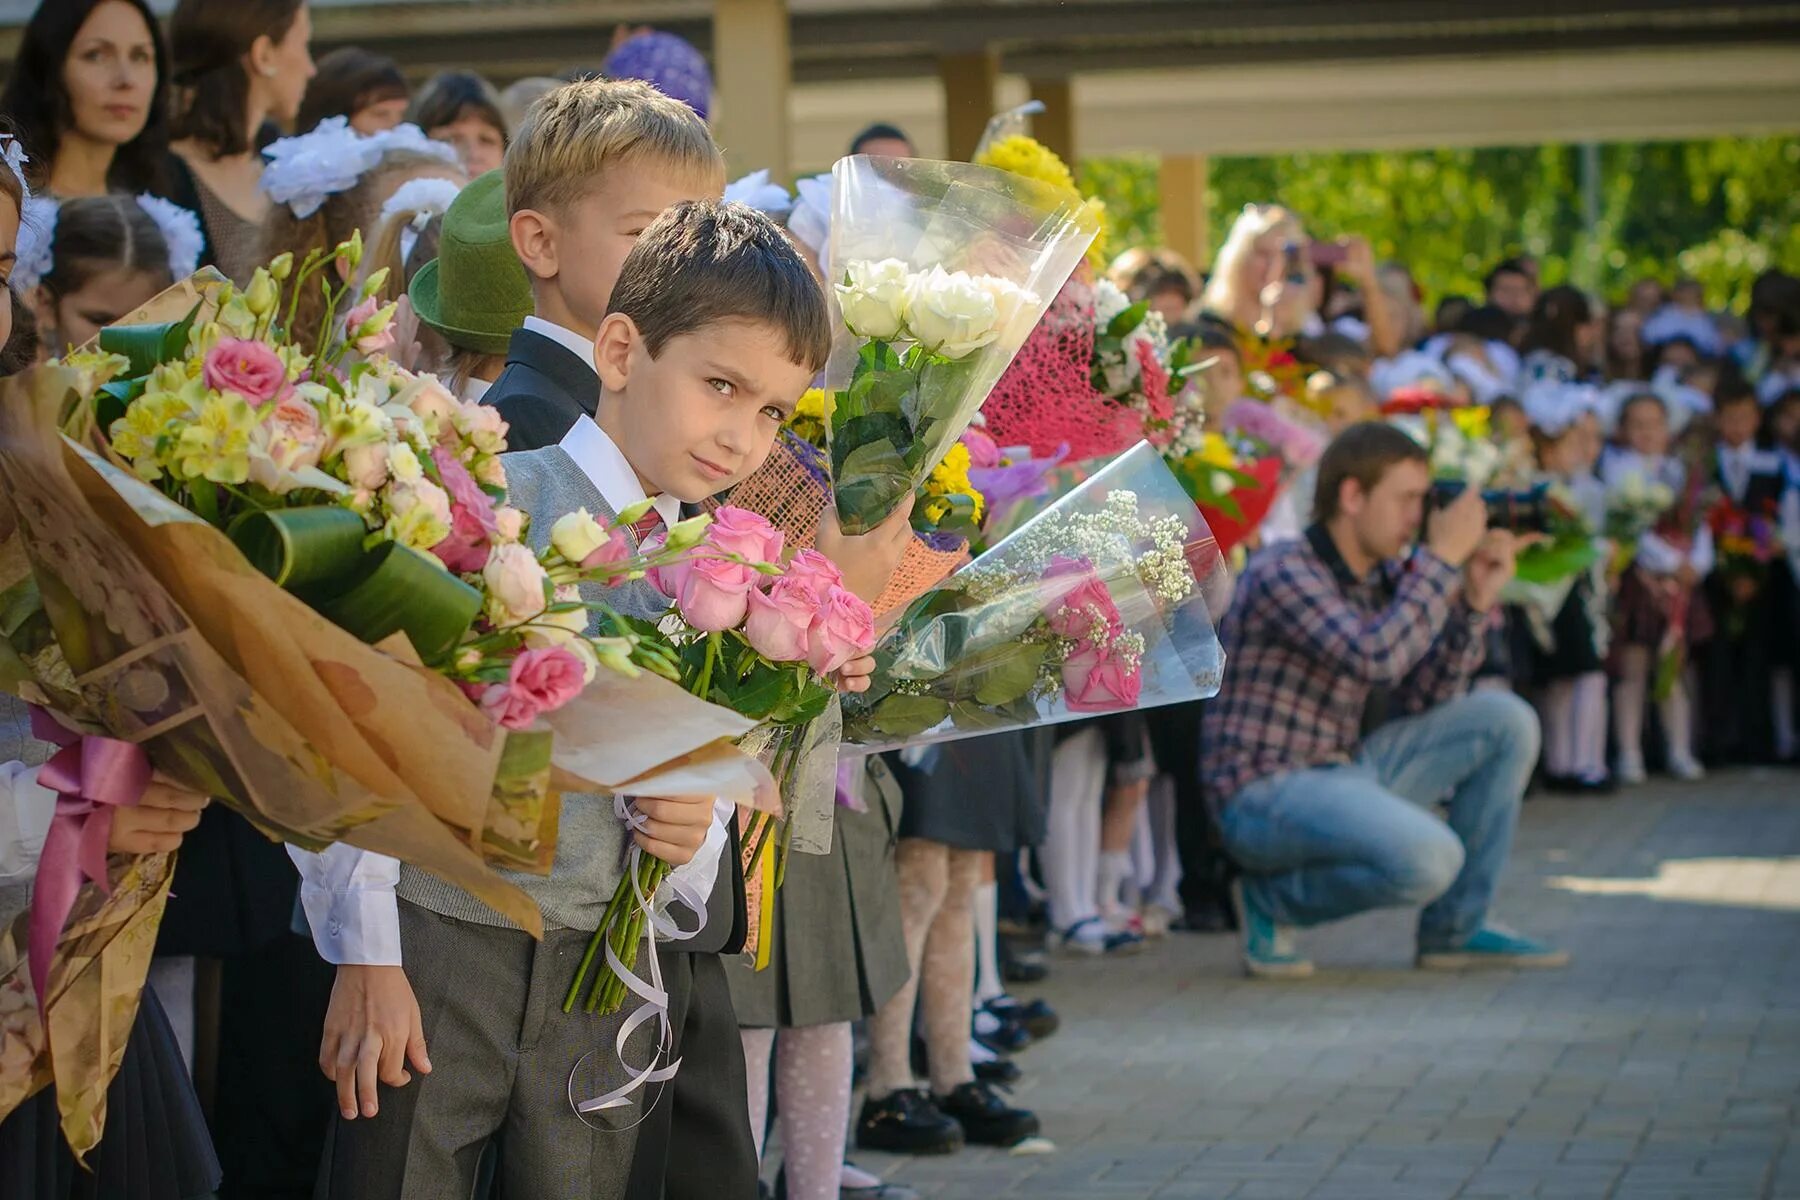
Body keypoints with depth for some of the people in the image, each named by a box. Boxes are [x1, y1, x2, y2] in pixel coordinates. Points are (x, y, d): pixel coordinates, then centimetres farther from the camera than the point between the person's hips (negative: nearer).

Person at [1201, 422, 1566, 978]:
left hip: (1345, 770, 9)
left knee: (1506, 720, 2)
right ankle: (1271, 900, -5)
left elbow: (1425, 702, 8)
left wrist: (1474, 603, -2)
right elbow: (1375, 656, -30)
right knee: (1430, 858, -31)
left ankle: (1455, 929, 8)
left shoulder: (1386, 577, 9)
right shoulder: (1284, 573, -16)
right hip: (1266, 794, -9)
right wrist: (1441, 559, -22)